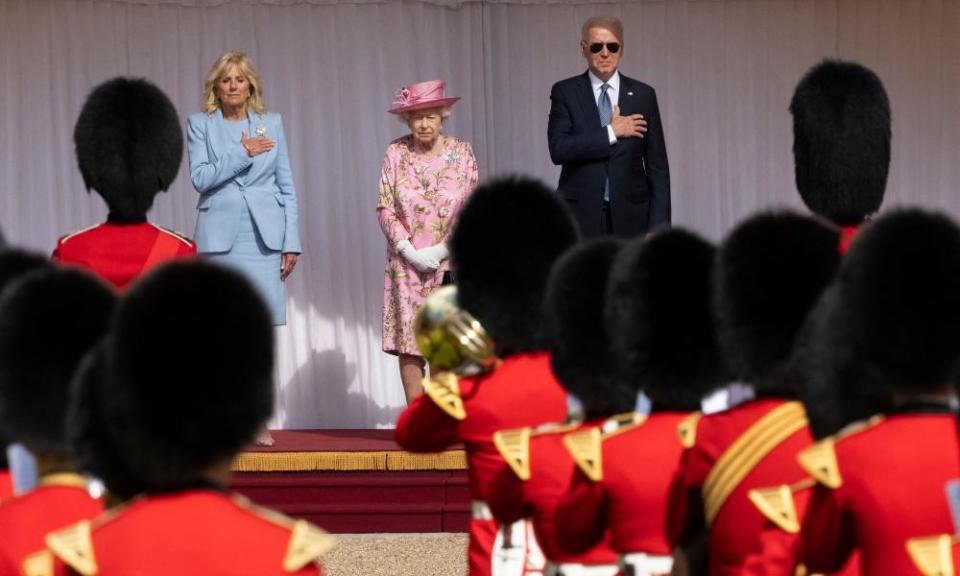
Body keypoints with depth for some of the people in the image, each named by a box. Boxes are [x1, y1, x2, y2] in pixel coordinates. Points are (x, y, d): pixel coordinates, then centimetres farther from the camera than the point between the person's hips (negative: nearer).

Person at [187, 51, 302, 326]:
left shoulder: (272, 122, 10)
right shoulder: (200, 124, 5)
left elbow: (286, 186, 10)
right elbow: (200, 178, -7)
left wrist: (291, 242, 3)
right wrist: (243, 152, -11)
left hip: (264, 238, 1)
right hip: (221, 237, -1)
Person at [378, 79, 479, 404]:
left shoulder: (461, 152, 0)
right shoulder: (396, 153, 1)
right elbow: (385, 209, 0)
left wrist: (440, 251, -10)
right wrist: (409, 251, -10)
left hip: (450, 264, 0)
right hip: (407, 264, 0)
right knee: (409, 341, -3)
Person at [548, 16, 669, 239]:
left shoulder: (643, 95, 8)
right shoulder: (565, 92, 5)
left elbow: (657, 165, 7)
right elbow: (558, 149, -9)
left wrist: (658, 226, 0)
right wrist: (611, 133, -11)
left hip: (629, 215, 1)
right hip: (581, 215, -1)